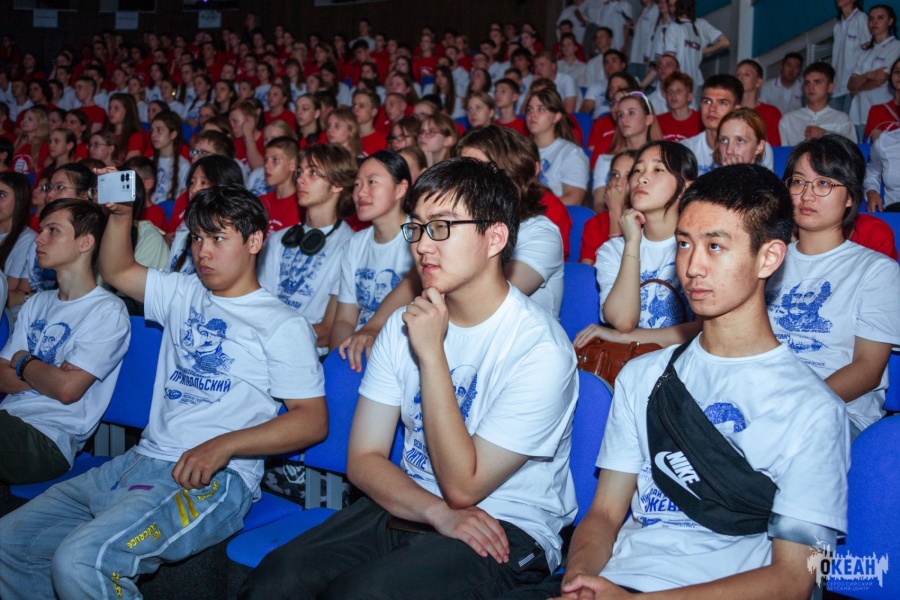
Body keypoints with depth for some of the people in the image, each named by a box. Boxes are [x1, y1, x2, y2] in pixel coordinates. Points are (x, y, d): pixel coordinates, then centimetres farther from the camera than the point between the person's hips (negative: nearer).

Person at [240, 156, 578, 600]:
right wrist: (439, 512, -17)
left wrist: (432, 353, -20)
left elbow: (462, 487, -17)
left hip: (507, 532, -5)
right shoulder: (403, 326, 5)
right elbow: (364, 458, 2)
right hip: (407, 509, 5)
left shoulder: (540, 348, -16)